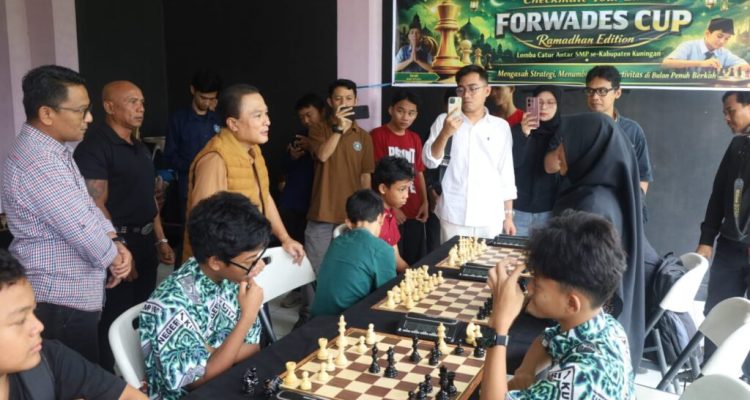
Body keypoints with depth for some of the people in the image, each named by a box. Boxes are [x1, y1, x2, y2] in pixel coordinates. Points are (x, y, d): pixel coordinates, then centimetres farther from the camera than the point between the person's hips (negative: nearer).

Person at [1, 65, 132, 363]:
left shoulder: (52, 151, 9)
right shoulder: (38, 164, -25)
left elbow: (87, 208, 13)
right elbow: (83, 230, -24)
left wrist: (115, 244, -4)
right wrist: (115, 257, -5)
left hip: (72, 296, 10)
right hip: (61, 303, -10)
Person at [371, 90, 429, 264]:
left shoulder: (415, 139, 14)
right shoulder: (378, 135, -6)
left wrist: (424, 202, 5)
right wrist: (390, 206, -13)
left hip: (414, 212, 6)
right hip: (390, 211, -6)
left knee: (417, 261, 8)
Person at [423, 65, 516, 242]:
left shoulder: (501, 126, 6)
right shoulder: (444, 121, 4)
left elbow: (506, 173, 8)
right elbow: (430, 161, -4)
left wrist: (509, 215, 7)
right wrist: (445, 134, -20)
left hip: (491, 217, 1)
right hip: (453, 216, -1)